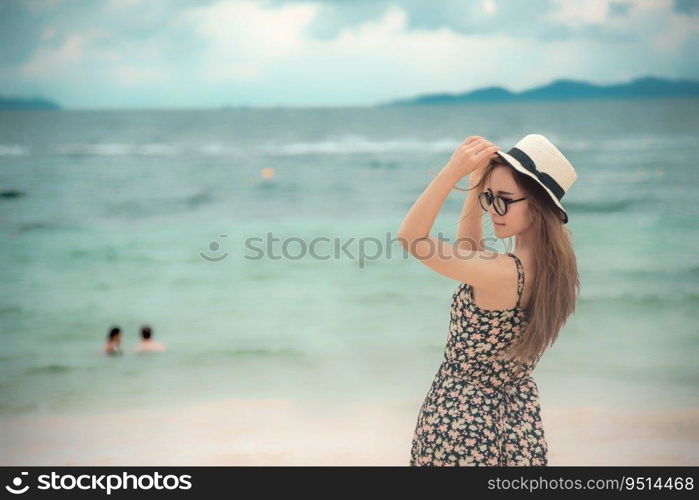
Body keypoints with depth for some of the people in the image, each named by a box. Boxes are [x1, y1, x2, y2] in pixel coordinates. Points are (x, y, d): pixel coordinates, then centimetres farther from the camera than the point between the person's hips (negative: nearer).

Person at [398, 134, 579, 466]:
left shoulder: (502, 273, -27)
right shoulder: (552, 265, -3)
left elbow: (410, 236, -22)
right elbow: (467, 249, 12)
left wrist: (453, 170, -25)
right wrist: (477, 183, 3)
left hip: (461, 418, -7)